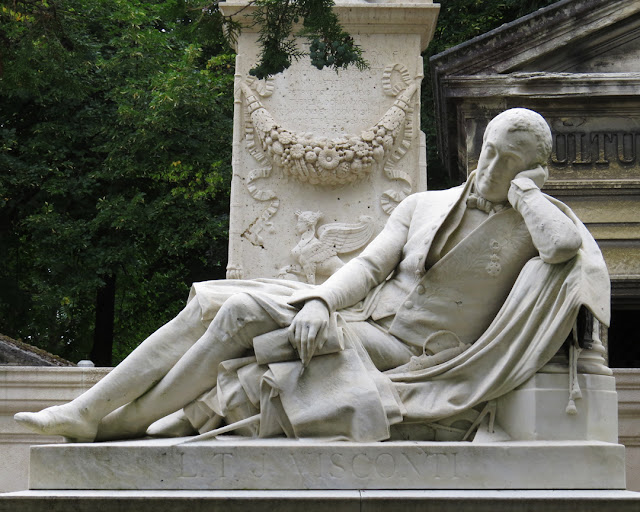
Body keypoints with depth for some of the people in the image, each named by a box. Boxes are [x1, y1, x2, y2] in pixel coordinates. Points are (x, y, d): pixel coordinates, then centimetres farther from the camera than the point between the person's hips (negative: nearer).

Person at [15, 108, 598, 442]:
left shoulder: (528, 223, 3)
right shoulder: (422, 206, 16)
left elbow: (566, 246, -22)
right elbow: (368, 266, 4)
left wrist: (523, 187, -7)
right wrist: (318, 300, -16)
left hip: (408, 353, -6)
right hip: (361, 316, 6)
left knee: (242, 316, -21)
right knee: (214, 302, -11)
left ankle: (119, 429, -13)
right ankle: (86, 411, -12)